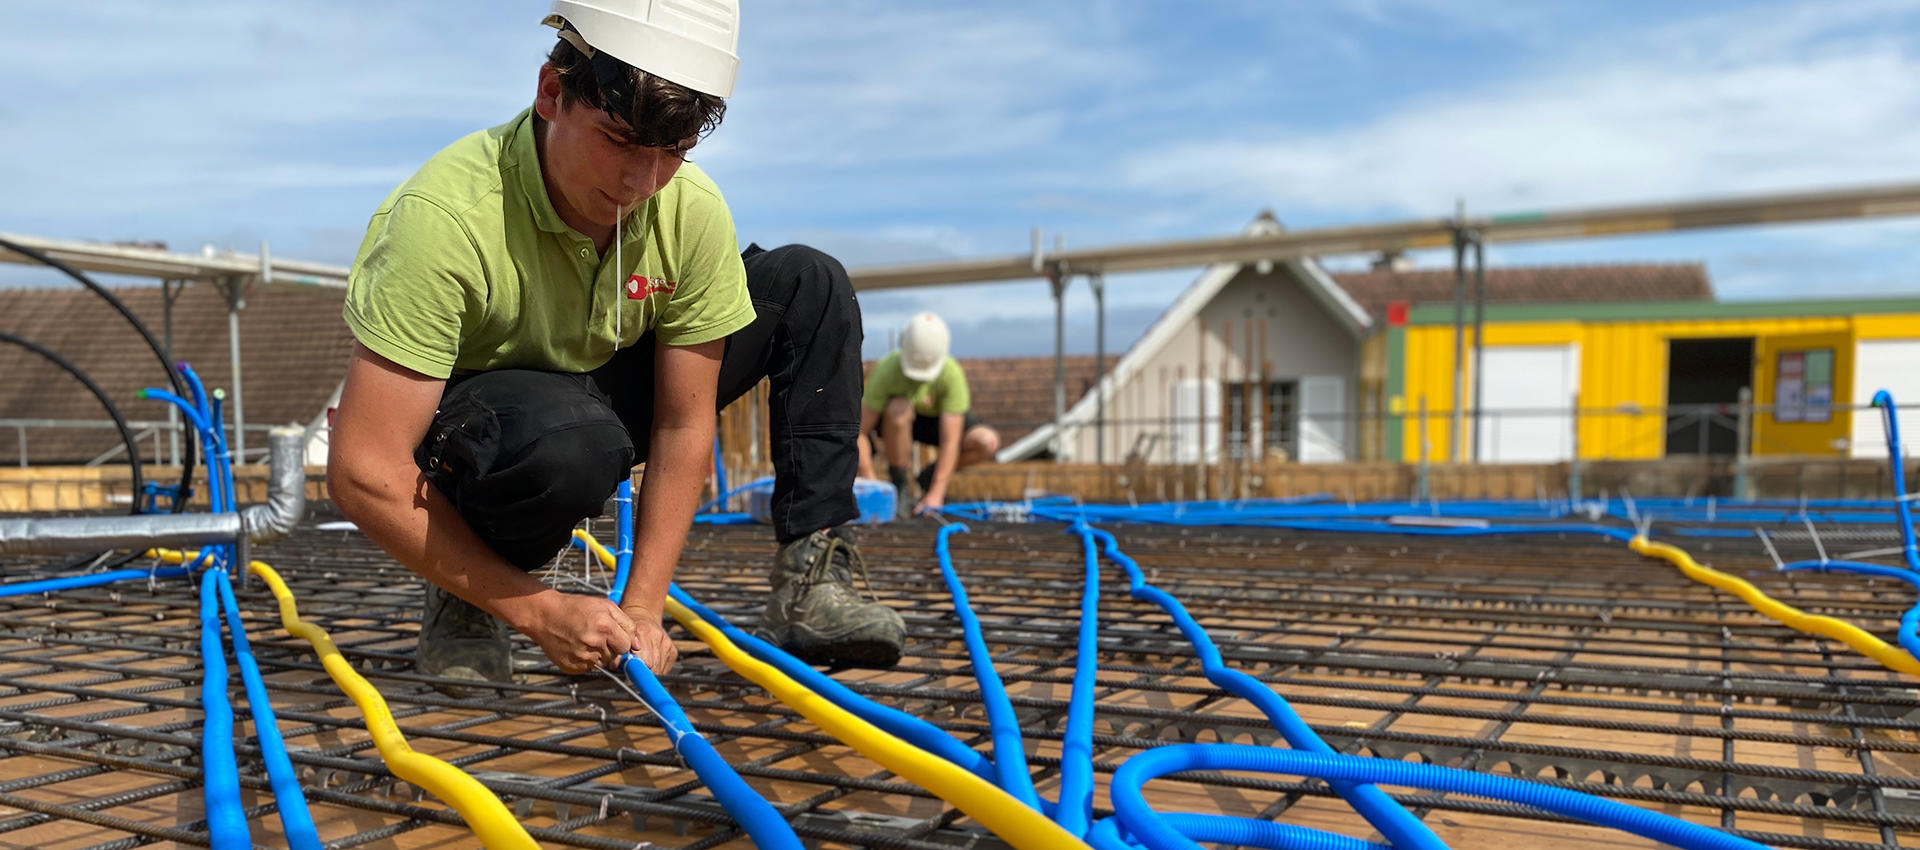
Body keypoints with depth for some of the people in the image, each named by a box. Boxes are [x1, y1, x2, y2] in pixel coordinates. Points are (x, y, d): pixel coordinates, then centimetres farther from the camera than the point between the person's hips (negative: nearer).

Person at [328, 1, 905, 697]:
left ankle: (808, 584, -10)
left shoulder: (692, 211, -18)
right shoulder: (445, 218, -32)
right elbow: (363, 473, -31)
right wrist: (537, 612, -28)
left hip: (598, 392, 5)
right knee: (574, 441, -43)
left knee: (809, 286, -9)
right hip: (459, 433, -5)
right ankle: (463, 603, -9)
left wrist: (641, 608, -17)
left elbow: (683, 426, -11)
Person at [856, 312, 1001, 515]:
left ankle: (928, 477, 1)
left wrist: (935, 493, -35)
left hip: (936, 419, 1)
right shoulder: (886, 371, -32)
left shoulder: (952, 373, -31)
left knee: (988, 441, -25)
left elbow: (950, 441, -31)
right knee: (899, 407, -38)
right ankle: (897, 482, -17)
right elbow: (859, 431, -29)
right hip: (894, 422, -1)